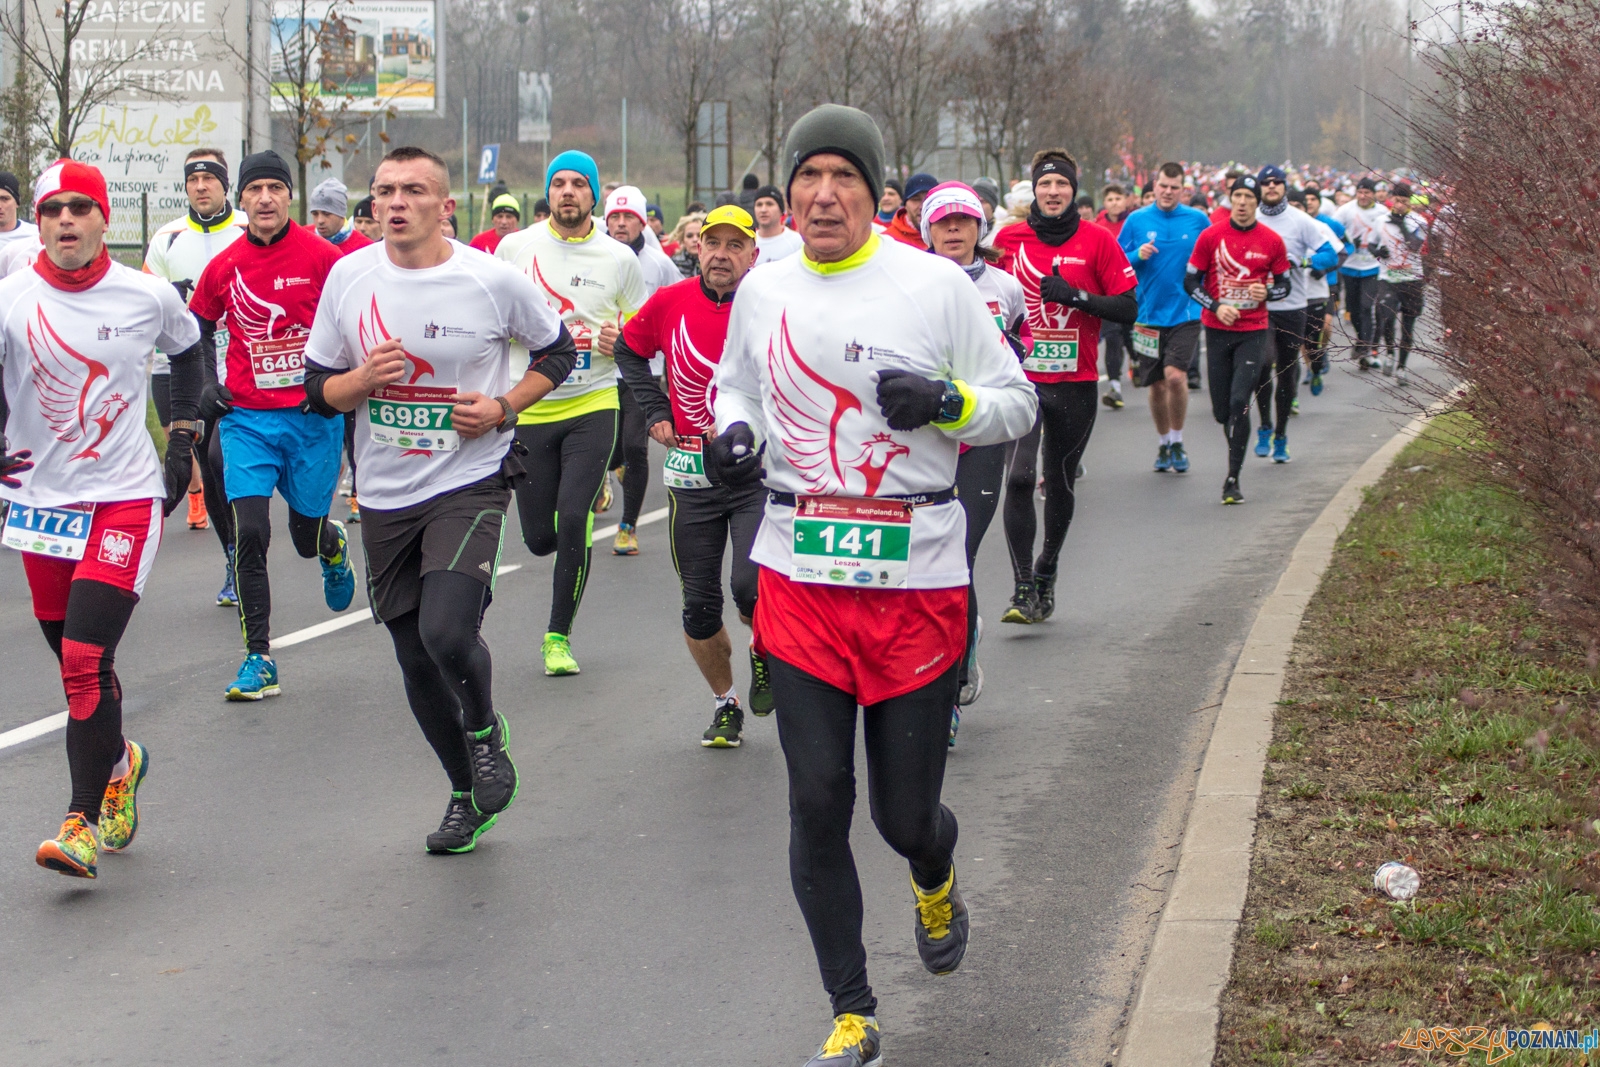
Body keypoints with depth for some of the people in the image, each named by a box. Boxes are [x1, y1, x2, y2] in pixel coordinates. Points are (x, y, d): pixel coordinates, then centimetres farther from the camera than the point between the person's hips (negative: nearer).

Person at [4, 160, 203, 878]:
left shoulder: (149, 297, -3)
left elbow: (188, 350, 18)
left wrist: (183, 439, 14)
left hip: (125, 500, -2)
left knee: (86, 663, -15)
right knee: (76, 664, 14)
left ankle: (83, 825, -10)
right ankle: (120, 762, 42)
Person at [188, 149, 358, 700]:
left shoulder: (322, 256, -7)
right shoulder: (224, 266, 1)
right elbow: (198, 328, 18)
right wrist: (206, 385, 6)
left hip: (313, 415, -1)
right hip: (247, 419, 1)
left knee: (308, 537, 9)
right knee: (249, 534, -11)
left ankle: (335, 545, 50)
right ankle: (259, 661, -4)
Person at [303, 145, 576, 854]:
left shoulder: (493, 281, -8)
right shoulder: (349, 277, 0)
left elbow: (557, 352, 7)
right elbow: (318, 389, 8)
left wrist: (503, 406, -9)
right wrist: (363, 379, -14)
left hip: (470, 482, -4)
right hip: (385, 496, 4)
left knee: (446, 633, -24)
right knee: (416, 662, 10)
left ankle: (484, 731, 9)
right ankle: (468, 795, 31)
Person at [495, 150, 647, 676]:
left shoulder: (620, 259, 2)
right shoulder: (515, 247, 2)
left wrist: (619, 343, -11)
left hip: (592, 404, -1)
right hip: (529, 409, 1)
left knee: (573, 520, -14)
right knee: (539, 537, 3)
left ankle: (559, 636, 2)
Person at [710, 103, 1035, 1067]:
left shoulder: (936, 284, -3)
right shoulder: (763, 291, 7)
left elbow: (1017, 404, 3)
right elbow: (735, 383, 24)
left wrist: (945, 401, -17)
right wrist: (734, 432, 2)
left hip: (916, 579, -2)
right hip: (801, 579, 3)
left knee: (905, 814, 4)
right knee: (818, 805, -1)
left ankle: (936, 877, 44)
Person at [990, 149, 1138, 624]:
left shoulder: (1098, 242, -1)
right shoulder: (1009, 239, 3)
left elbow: (1128, 308, -3)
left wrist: (1077, 296, -16)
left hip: (1076, 383, 1)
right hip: (1021, 378, 0)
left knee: (1060, 483, 13)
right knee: (1019, 477, -16)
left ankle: (1046, 572, 36)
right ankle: (1023, 590, -12)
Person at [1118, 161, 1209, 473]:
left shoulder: (1198, 220, 2)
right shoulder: (1137, 220, 3)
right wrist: (1138, 255, -12)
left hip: (1185, 313, -2)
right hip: (1149, 314, 2)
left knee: (1175, 375, -17)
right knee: (1156, 385, 8)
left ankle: (1177, 442, 1)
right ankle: (1163, 444, 27)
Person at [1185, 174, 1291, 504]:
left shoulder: (1272, 242, 0)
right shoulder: (1210, 236, -1)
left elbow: (1284, 284, 11)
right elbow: (1191, 281, 2)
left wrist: (1267, 293, -11)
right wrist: (1216, 306, -13)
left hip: (1253, 332, -1)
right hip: (1217, 330, 1)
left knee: (1239, 401, -15)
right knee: (1221, 410, 4)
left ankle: (1233, 478, -9)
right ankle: (1237, 454, 34)